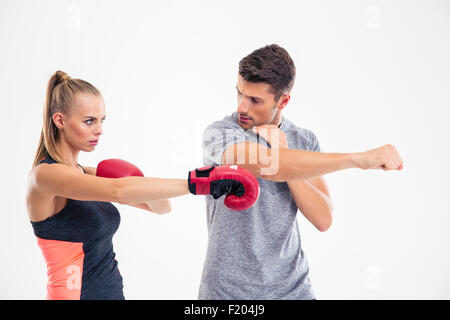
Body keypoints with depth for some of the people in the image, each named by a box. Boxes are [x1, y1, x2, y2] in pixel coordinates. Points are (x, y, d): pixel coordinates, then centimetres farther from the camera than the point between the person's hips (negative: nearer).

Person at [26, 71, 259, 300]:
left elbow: (161, 207, 5)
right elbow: (118, 191, -31)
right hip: (74, 294, -7)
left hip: (113, 291, 7)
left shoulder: (87, 174, 8)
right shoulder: (45, 174, -15)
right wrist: (196, 182, -31)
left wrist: (140, 187, -14)